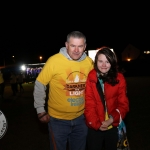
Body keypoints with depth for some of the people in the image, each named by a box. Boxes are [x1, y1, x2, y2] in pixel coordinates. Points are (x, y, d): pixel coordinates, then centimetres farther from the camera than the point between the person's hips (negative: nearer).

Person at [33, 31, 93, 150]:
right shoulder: (54, 61, -19)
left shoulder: (89, 62, -7)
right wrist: (40, 110, -8)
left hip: (81, 118, 4)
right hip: (58, 119, -3)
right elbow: (40, 85, -10)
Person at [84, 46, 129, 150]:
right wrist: (96, 123, -16)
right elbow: (89, 104, -8)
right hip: (95, 127, -1)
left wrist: (113, 119, -15)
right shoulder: (90, 78, -9)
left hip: (114, 126, 2)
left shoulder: (119, 78, -3)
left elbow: (123, 104, -2)